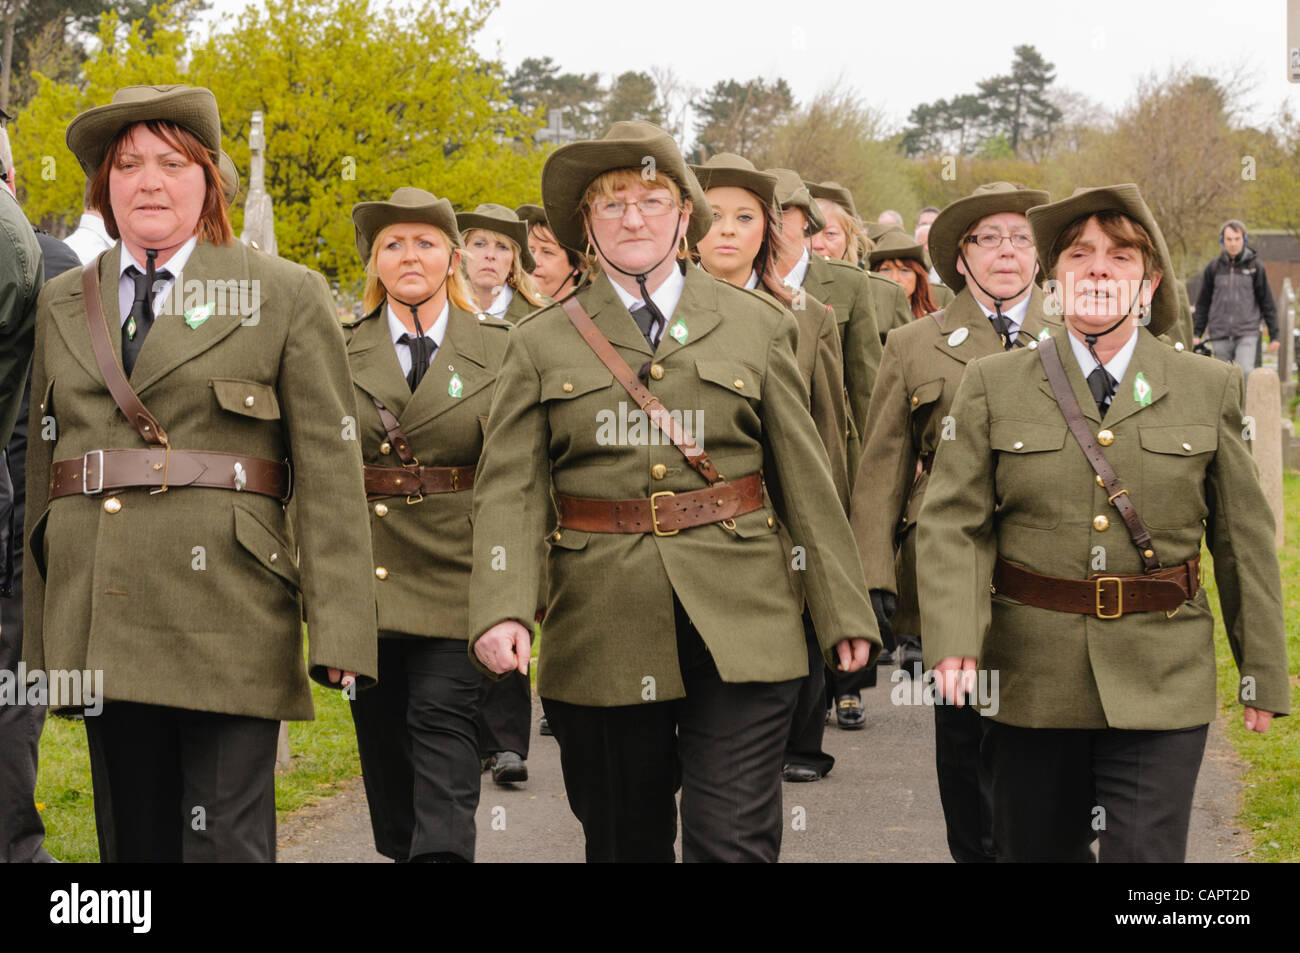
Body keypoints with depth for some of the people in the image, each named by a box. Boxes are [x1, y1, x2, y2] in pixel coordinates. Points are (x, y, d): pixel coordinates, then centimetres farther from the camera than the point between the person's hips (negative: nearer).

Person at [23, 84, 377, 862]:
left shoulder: (286, 296, 4)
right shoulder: (62, 304, 16)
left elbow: (331, 472, -2)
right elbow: (41, 470, 16)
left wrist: (339, 629, -9)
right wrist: (38, 627, 11)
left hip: (226, 618, -4)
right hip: (99, 621, 4)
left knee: (227, 841, -5)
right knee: (131, 838, 8)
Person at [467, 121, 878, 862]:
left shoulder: (759, 328, 8)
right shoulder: (542, 344, 6)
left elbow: (806, 479, 9)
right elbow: (510, 490, -1)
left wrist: (844, 613, 7)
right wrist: (503, 612, -17)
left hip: (739, 630, -1)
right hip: (602, 633, 1)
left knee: (736, 843, -8)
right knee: (625, 843, 11)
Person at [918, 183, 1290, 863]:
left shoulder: (1210, 389, 5)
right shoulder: (993, 385, 3)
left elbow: (1243, 538, 7)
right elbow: (953, 523, -4)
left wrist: (1263, 672, 8)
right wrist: (953, 640, -20)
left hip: (1163, 683, -1)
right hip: (1031, 678, 1)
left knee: (1146, 853, -8)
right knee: (1036, 851, 12)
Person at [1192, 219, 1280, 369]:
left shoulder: (1255, 266, 3)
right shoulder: (1213, 268, 7)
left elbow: (1267, 302, 7)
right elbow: (1203, 303, 14)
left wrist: (1274, 335, 5)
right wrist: (1197, 333, 10)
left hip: (1247, 334, -2)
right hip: (1220, 336, 2)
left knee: (1245, 373, -18)